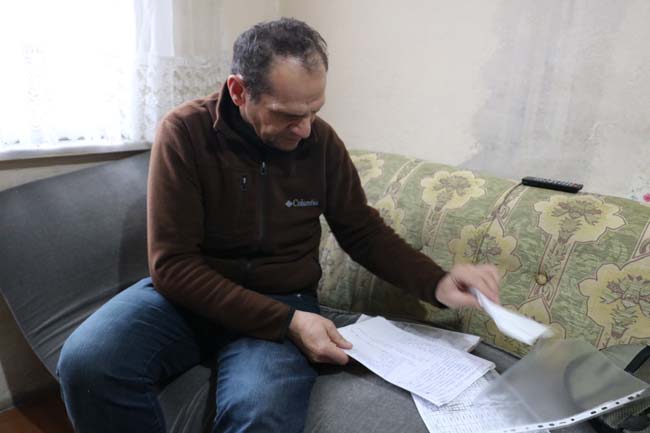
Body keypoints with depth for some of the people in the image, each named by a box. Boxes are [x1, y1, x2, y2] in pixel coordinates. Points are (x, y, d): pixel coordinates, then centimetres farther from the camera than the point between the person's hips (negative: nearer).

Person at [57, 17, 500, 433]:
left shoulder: (321, 140, -3)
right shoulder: (185, 132, -13)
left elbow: (363, 230, 7)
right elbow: (173, 264, -15)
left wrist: (437, 283, -10)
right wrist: (284, 323, -24)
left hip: (283, 301, 0)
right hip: (191, 294, 1)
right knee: (86, 363, -28)